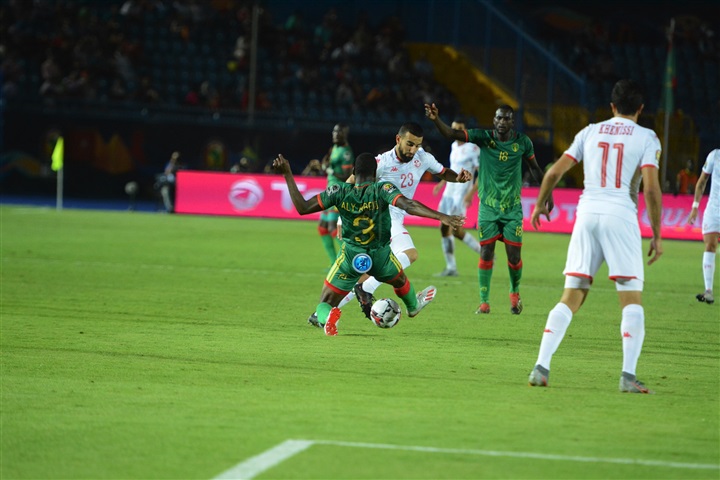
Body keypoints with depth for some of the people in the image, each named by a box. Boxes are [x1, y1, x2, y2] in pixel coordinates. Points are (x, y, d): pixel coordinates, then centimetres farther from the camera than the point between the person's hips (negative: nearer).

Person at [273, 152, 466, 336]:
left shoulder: (339, 192, -14)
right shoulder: (382, 189, -19)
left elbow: (302, 207, -13)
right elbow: (408, 205, -34)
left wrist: (287, 174, -10)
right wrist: (441, 217, -39)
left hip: (350, 257, -1)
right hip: (380, 256, 1)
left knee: (325, 304, 8)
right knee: (400, 281, 37)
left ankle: (326, 317, -28)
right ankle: (413, 306, 66)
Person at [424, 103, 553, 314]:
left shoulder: (522, 142, -4)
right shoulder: (484, 137, -9)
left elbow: (534, 167, 13)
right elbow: (451, 134, -20)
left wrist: (547, 193, 14)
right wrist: (436, 119, -38)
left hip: (513, 208, 1)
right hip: (488, 207, -1)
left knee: (514, 255, -1)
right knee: (486, 253, -3)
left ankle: (515, 293, 26)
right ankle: (484, 302, 8)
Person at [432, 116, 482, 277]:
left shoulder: (473, 149, -14)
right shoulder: (454, 146, 13)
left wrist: (471, 193, -22)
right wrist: (442, 183, 23)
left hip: (462, 194, -9)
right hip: (449, 191, 9)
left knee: (456, 230, -12)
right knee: (444, 228, 4)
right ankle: (451, 268, 9)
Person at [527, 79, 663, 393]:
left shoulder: (590, 132, 13)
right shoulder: (646, 138, 3)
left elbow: (555, 172, 10)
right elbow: (651, 189, -8)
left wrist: (540, 204, 27)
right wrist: (657, 235, -1)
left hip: (587, 214, 3)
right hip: (621, 216, -3)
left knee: (571, 298, 7)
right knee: (631, 299, 2)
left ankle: (541, 367, -3)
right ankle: (628, 375, -10)